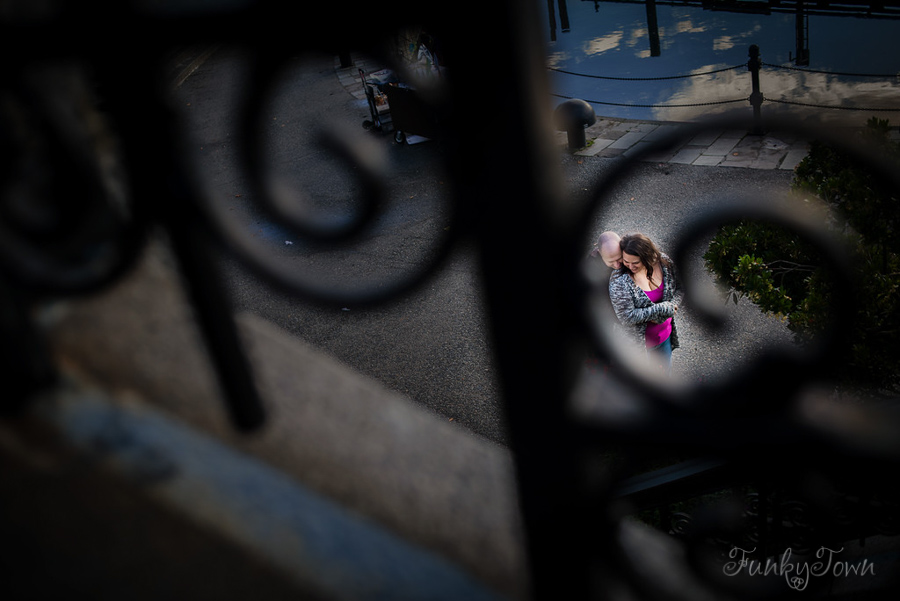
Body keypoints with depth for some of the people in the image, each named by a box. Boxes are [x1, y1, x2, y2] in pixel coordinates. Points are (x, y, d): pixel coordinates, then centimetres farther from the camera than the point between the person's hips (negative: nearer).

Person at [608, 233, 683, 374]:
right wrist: (662, 309, -27)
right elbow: (627, 317, -30)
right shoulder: (619, 280, -28)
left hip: (665, 335, 5)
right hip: (639, 340, -5)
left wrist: (671, 306, -18)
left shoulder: (663, 262, -13)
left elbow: (679, 288, 2)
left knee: (665, 371, 26)